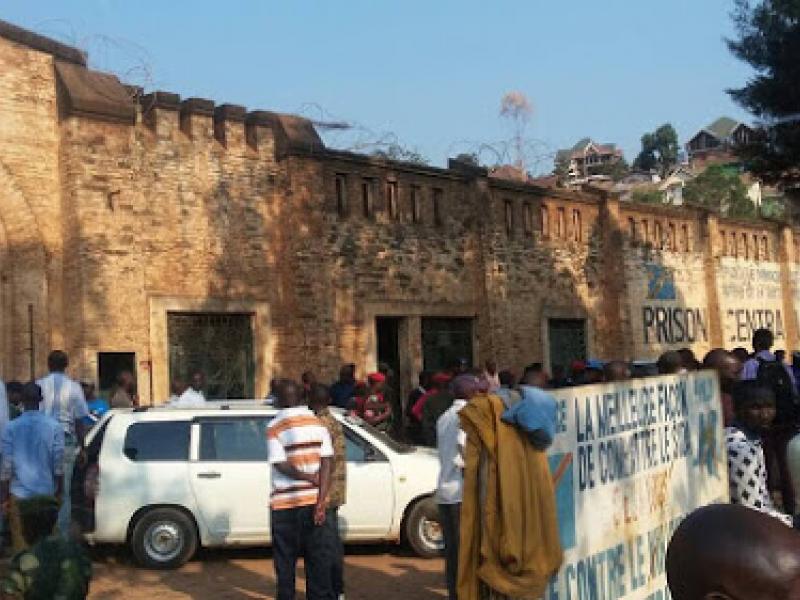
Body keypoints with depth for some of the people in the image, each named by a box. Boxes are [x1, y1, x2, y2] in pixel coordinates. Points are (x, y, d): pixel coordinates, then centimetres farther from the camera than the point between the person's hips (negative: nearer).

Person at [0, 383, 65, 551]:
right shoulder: (54, 426, -5)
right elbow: (58, 464, -4)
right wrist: (59, 492, 7)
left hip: (19, 493, 0)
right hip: (46, 493, 1)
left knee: (21, 541, 7)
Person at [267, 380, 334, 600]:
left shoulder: (275, 427, -8)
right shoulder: (318, 423, 2)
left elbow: (281, 464, -17)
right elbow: (326, 463, -5)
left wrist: (310, 478, -6)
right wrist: (321, 502, -9)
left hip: (284, 503, -3)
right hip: (314, 500, 3)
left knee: (285, 559, 10)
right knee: (318, 557, 9)